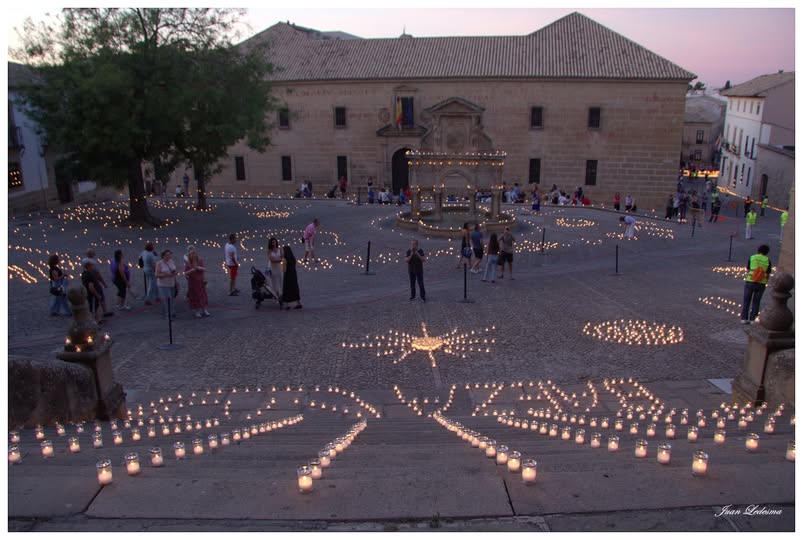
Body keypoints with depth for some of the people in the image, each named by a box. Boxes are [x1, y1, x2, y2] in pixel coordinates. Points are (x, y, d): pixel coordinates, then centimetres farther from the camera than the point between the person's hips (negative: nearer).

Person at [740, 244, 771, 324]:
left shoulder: (752, 258, -2)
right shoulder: (768, 261, -1)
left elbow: (748, 271, 1)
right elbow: (768, 275, 3)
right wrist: (764, 283, 16)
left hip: (750, 282, -1)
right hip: (761, 284, 1)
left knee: (746, 300, 10)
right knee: (756, 302, 12)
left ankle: (744, 318, 7)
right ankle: (752, 319, 10)